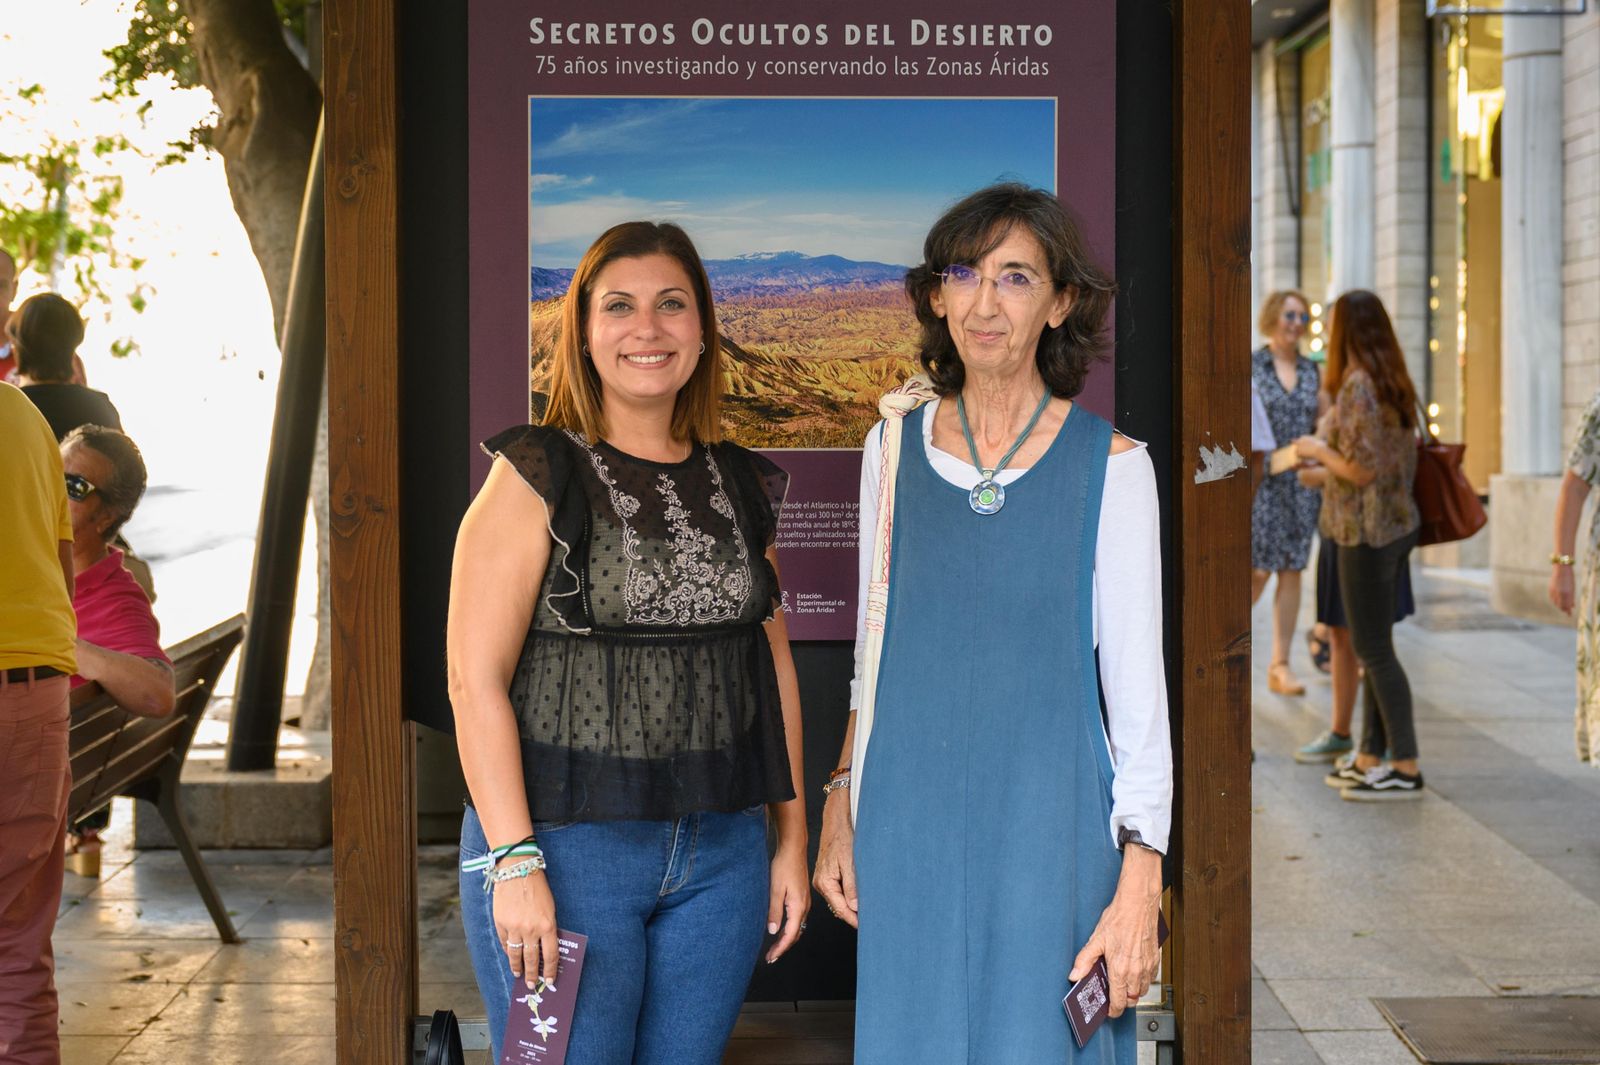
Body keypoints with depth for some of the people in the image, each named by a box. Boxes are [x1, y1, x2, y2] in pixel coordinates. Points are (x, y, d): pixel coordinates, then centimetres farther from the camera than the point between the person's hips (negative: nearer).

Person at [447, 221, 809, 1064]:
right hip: (565, 845, -5)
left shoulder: (740, 487, 10)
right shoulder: (538, 477, -6)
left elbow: (773, 667, 15)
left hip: (720, 851, 5)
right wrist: (514, 862, -16)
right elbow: (475, 679, -11)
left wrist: (792, 840, 12)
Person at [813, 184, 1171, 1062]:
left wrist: (1140, 883, -11)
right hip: (908, 824, 3)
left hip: (1047, 825, -3)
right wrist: (840, 807, 10)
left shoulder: (1110, 465, -5)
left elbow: (1138, 687, -5)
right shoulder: (895, 448, 5)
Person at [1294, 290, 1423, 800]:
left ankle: (1406, 770, 0)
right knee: (1372, 647, 15)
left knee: (1374, 649, -3)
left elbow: (1362, 470, -21)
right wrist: (1326, 461, 23)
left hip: (1367, 532, -9)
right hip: (1398, 524, 9)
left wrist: (1317, 450, -4)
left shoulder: (1357, 385, -18)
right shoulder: (1395, 384, 9)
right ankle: (1371, 758, 22)